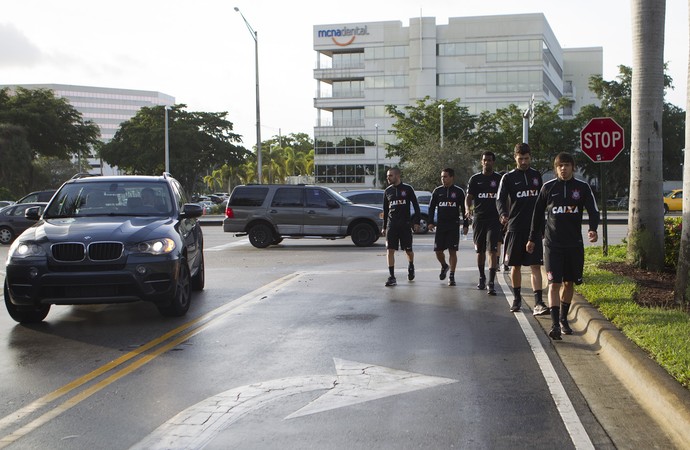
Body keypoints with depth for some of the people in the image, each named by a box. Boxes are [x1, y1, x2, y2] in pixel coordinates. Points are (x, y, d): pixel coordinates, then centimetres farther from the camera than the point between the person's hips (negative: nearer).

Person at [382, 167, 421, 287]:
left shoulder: (407, 189, -1)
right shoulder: (387, 191, 9)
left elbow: (416, 206, 2)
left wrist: (417, 222, -6)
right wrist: (384, 227, 14)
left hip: (405, 224, -2)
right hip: (391, 225, 2)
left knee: (408, 250, 6)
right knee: (390, 250, -9)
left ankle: (411, 267, 37)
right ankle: (392, 277, -7)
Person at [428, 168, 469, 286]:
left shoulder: (459, 191, 1)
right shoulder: (437, 191, 7)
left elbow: (464, 209, 4)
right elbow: (431, 207, 11)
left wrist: (465, 225, 1)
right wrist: (431, 222, 1)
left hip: (454, 226, -2)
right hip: (440, 225, 2)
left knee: (452, 251, -4)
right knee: (438, 250, 2)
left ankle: (451, 276, 3)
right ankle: (444, 266, 32)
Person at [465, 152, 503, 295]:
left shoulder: (499, 179, 4)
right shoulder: (475, 179, 6)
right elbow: (468, 197, 2)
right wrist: (467, 208, -19)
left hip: (495, 219, -2)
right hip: (479, 218, 2)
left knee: (492, 251, -11)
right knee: (480, 250, 12)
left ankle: (491, 283, -15)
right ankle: (482, 277, 30)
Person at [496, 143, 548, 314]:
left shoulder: (536, 176, 11)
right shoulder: (508, 178, 1)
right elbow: (500, 199, -9)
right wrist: (503, 214, -31)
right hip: (515, 227, -1)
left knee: (536, 265, -7)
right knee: (515, 265, 8)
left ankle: (538, 303, -12)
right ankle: (517, 298, 25)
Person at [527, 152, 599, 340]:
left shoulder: (582, 187, 3)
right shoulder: (548, 187, 3)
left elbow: (593, 211, -2)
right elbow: (538, 213, 10)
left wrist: (593, 229, -22)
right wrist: (532, 238, 12)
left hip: (574, 244, 2)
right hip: (552, 244, -1)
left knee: (569, 283, 11)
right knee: (554, 283, -10)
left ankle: (563, 319, 27)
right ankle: (555, 324, -13)